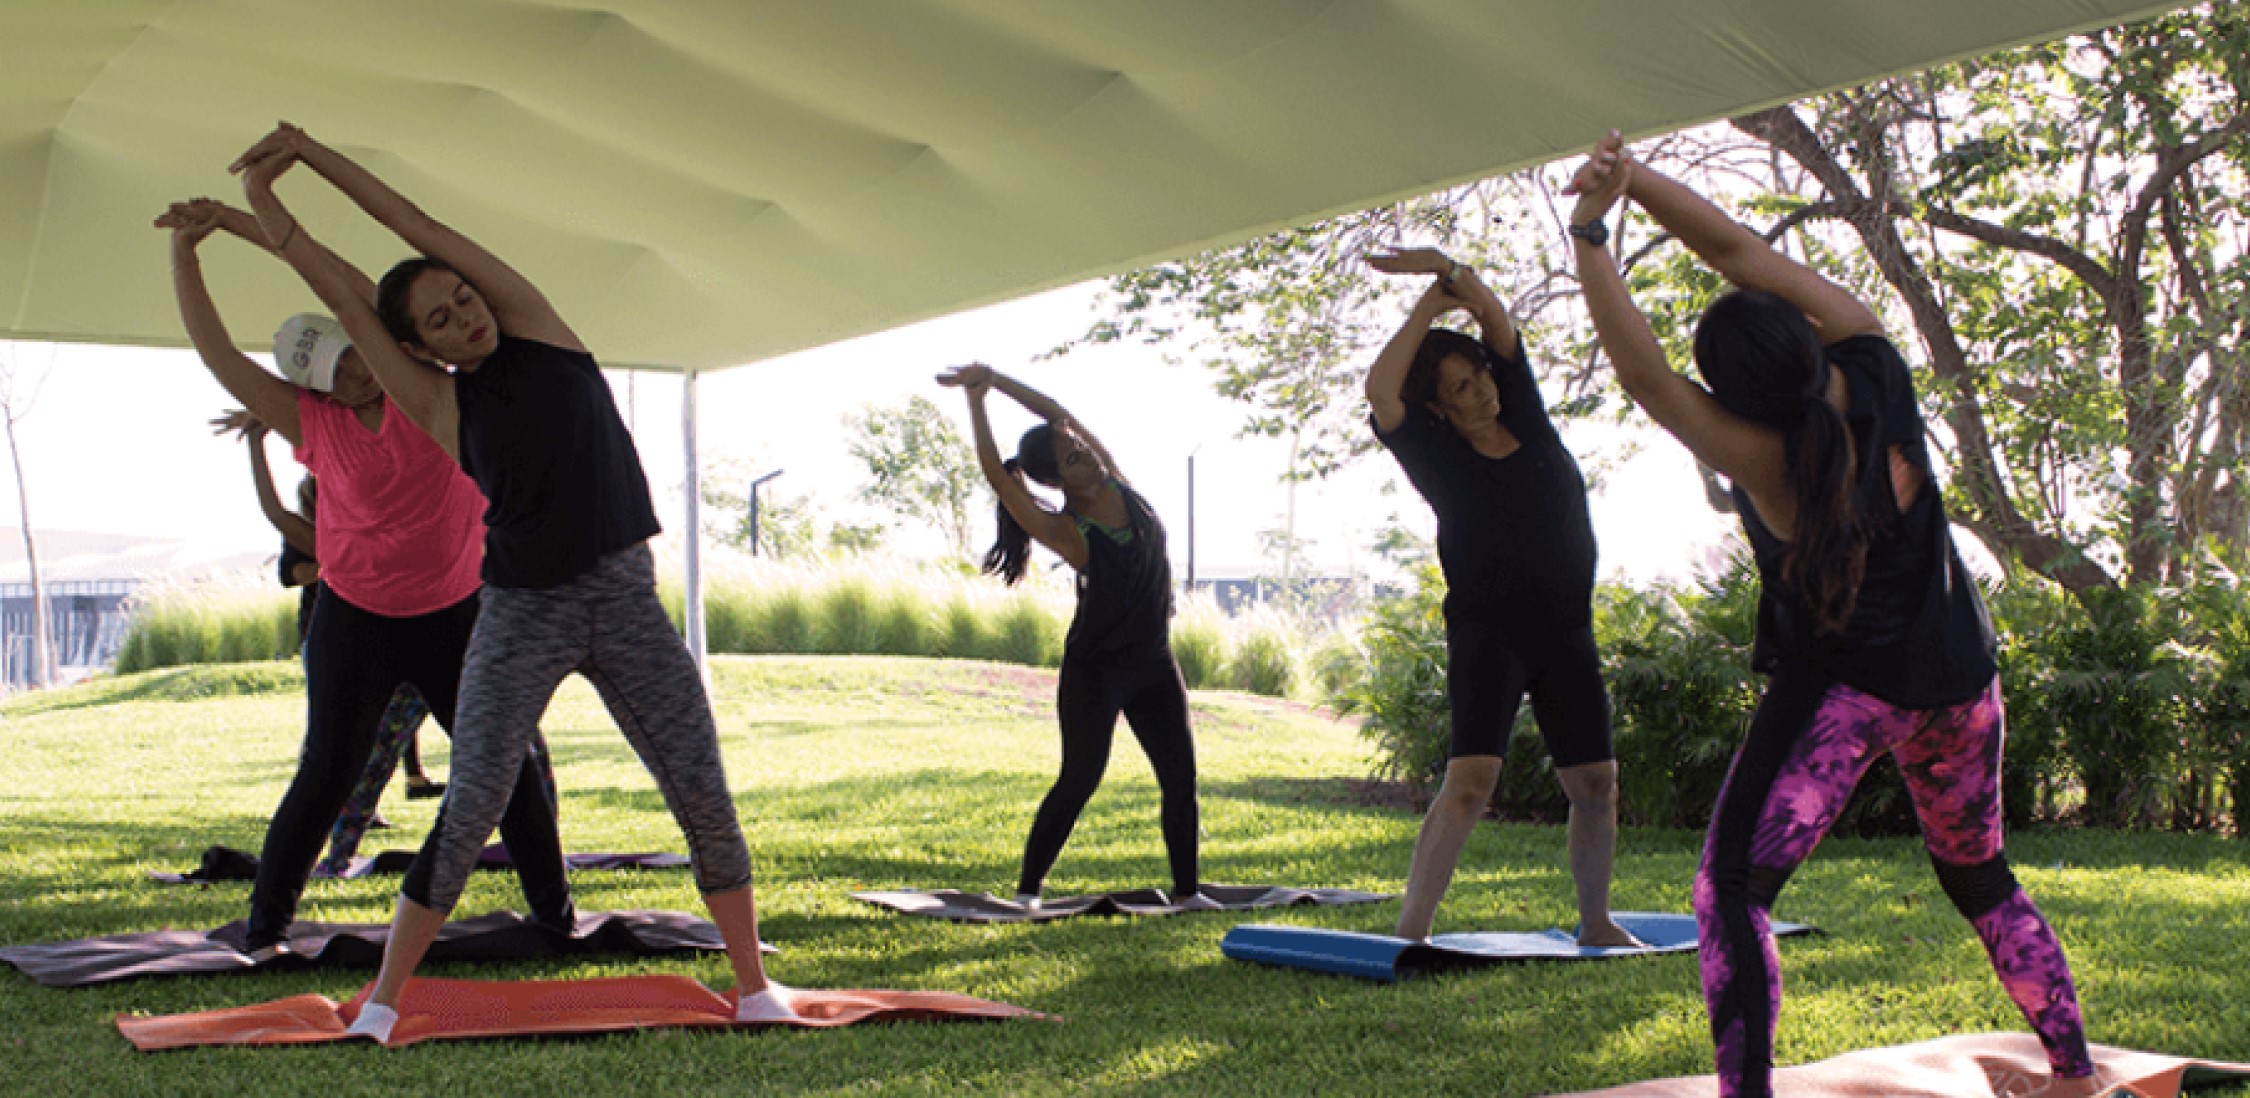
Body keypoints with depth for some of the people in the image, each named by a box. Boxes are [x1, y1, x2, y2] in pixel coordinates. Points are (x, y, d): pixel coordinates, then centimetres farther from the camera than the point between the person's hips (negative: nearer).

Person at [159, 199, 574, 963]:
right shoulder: (312, 422, -6)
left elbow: (360, 292, -17)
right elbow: (215, 350, -14)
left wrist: (243, 224, -20)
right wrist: (184, 249, -24)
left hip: (456, 612, 1)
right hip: (356, 619, -1)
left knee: (508, 763, 4)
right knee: (327, 774, 0)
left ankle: (555, 911, 17)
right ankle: (263, 929, 12)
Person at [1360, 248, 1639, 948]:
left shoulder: (1522, 413, 7)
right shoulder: (1438, 455, -4)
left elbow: (1499, 321, -3)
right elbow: (1380, 389, -20)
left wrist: (1449, 269, -17)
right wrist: (1430, 301, -14)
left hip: (1566, 632, 5)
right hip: (1487, 633, -5)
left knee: (1595, 784, 6)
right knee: (1470, 779, -21)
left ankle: (1595, 922, 25)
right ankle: (1410, 930, -22)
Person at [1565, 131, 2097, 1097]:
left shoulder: (1766, 462, -25)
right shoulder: (1872, 366, -13)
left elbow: (1641, 374, -25)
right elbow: (1743, 251, -12)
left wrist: (1589, 233, -23)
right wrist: (1635, 179, -18)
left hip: (1842, 686, -7)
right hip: (1957, 681, 7)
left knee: (1731, 889, -7)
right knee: (1981, 880, 25)